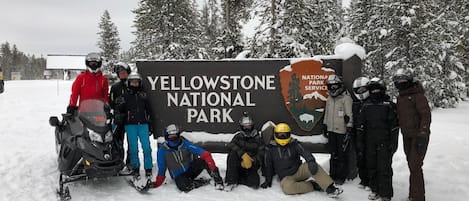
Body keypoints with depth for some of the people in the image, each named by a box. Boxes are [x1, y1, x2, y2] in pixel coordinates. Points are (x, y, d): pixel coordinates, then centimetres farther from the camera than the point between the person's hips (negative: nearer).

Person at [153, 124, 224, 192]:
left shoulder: (185, 143, -13)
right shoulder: (162, 150, -9)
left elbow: (204, 153, -25)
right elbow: (161, 170, 2)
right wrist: (157, 183, -1)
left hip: (191, 169, 0)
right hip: (179, 176, 0)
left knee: (203, 160, -31)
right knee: (184, 186, -36)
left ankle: (218, 180, -20)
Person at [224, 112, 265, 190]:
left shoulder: (257, 138, 3)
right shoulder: (238, 136, 4)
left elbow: (261, 154, -5)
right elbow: (232, 145, -18)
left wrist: (251, 161, -22)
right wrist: (244, 155, -32)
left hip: (251, 166, 0)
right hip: (238, 165, 0)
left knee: (254, 183, -27)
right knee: (232, 153, -30)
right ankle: (231, 180, -25)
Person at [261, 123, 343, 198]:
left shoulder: (294, 144, 1)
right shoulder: (271, 148, 0)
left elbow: (304, 152, -17)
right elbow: (268, 165, 10)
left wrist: (311, 161, -37)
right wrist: (268, 180, 8)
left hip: (299, 170, 2)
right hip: (286, 177, -1)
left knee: (313, 166, -27)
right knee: (287, 187, -36)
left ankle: (330, 188, -31)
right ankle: (313, 185, -21)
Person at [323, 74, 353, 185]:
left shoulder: (346, 98, -9)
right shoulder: (329, 99, 14)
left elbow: (349, 116, -12)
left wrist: (349, 130, -15)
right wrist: (326, 127, 20)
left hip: (342, 131, -7)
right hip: (331, 130, 7)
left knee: (342, 155, -1)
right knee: (333, 154, 13)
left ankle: (341, 176, 9)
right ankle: (333, 174, 21)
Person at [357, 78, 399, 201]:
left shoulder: (389, 105, -1)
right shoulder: (366, 105, 10)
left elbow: (394, 125, -2)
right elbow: (361, 125, 13)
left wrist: (393, 142, -6)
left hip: (384, 142, -4)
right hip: (370, 142, 4)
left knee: (384, 168, -4)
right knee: (371, 167, 10)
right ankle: (375, 190, 24)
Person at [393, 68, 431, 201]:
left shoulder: (418, 95, -13)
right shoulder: (400, 98, 11)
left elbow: (426, 115, -17)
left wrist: (422, 135, -23)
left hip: (418, 136, -8)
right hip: (407, 136, 8)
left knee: (415, 166, -9)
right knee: (412, 165, 14)